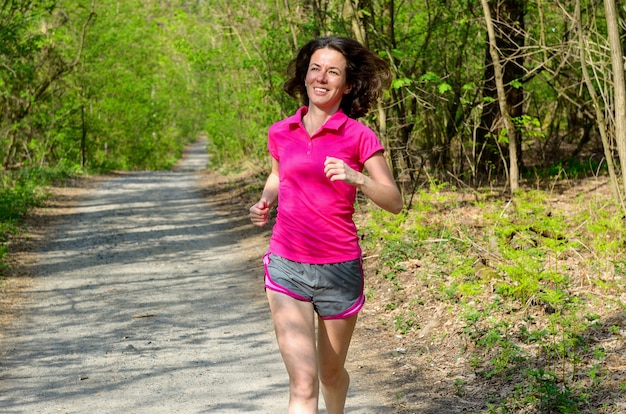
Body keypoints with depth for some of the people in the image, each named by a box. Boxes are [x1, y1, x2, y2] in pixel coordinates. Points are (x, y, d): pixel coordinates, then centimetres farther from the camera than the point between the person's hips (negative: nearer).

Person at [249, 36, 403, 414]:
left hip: (339, 270, -1)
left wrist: (356, 177, -24)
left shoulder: (359, 137, -5)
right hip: (286, 268, 1)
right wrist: (266, 201, 4)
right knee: (303, 383, -11)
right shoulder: (281, 133, 5)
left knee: (331, 373, 19)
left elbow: (395, 202, -7)